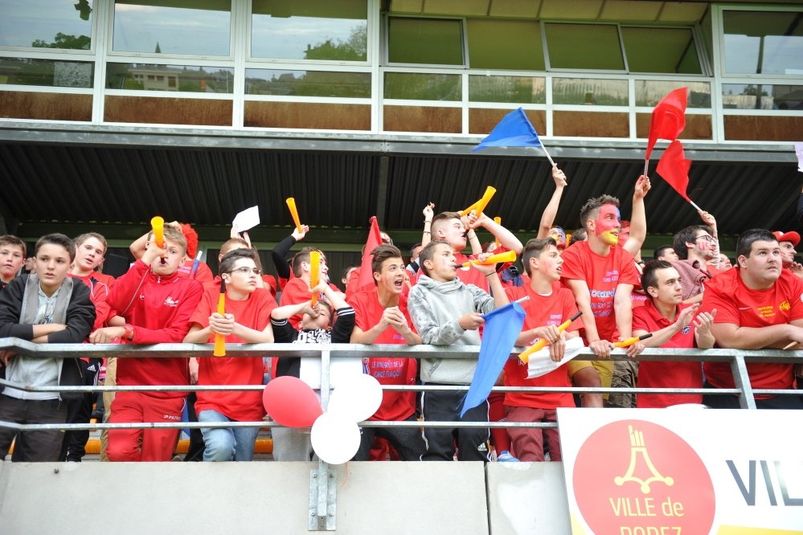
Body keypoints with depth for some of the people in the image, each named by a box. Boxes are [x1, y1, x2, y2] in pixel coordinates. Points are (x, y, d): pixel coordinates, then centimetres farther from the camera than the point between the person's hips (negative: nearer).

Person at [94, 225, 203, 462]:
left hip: (167, 391, -2)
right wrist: (146, 259, -19)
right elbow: (115, 305, -13)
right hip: (130, 383, 2)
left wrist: (126, 331, -22)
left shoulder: (191, 288, 1)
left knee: (155, 461, 4)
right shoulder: (135, 281, 9)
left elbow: (177, 336, -12)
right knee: (119, 453, -12)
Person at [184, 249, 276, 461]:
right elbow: (188, 341, -7)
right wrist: (210, 329, -29)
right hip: (212, 399, -2)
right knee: (221, 447, -26)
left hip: (248, 402, 2)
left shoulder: (262, 297, 2)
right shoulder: (211, 296, 1)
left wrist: (235, 328, -30)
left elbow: (268, 339, -13)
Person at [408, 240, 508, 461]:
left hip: (474, 386, 3)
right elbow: (429, 337, -6)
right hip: (438, 388, -3)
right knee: (438, 455, 0)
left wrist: (491, 274, -1)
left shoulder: (470, 291, 15)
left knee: (475, 455, 4)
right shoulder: (419, 293, 6)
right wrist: (460, 324, -22)